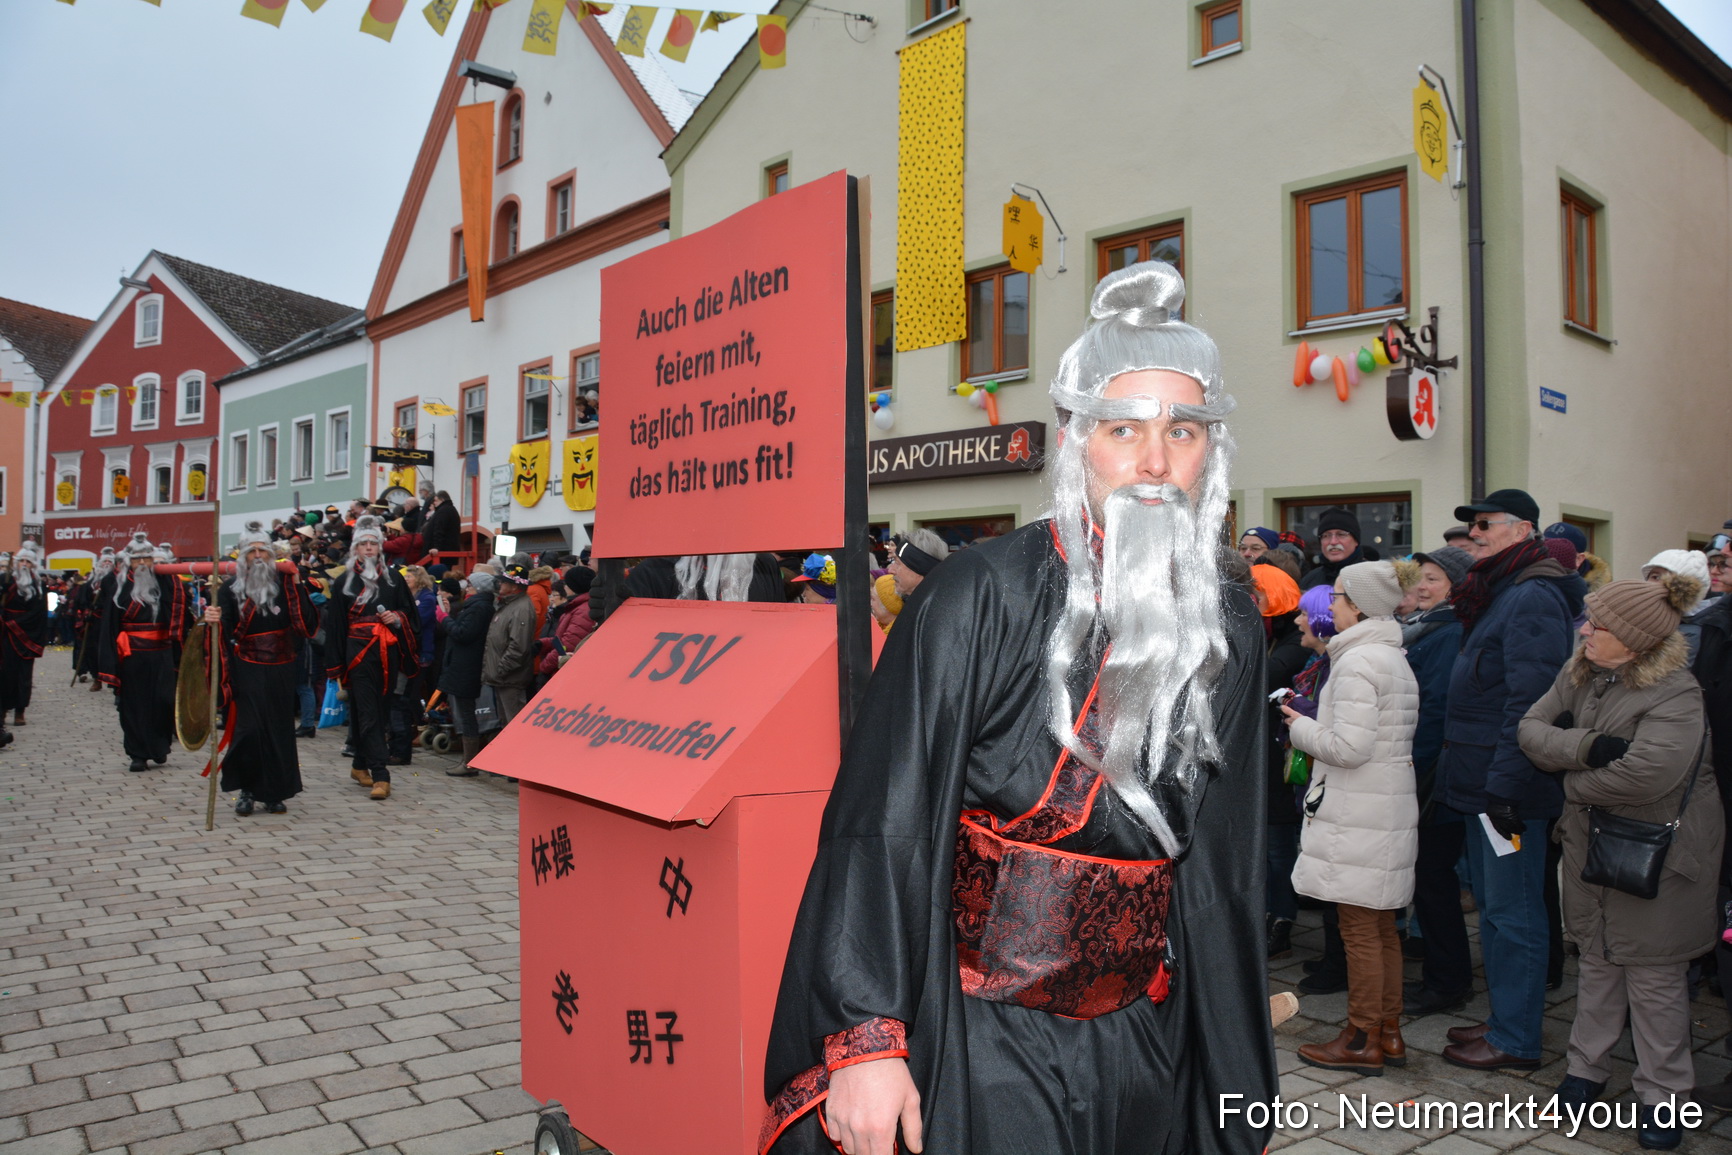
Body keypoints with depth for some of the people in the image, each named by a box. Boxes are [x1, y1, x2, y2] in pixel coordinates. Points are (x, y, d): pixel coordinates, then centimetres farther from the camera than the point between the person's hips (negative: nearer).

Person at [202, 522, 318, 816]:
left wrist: (297, 587, -12)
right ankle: (246, 790, 8)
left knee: (280, 729, 6)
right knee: (250, 729, -10)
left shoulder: (285, 584, 3)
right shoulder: (230, 589, 3)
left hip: (281, 672, 2)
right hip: (248, 672, -1)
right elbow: (225, 634, 0)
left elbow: (308, 625, -7)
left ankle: (273, 793, 18)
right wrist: (216, 623, -21)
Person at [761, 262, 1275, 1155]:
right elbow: (881, 818, -16)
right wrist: (867, 1040, -21)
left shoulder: (1229, 631, 1)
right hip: (978, 1038, -4)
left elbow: (1221, 864, 8)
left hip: (1140, 1046, 5)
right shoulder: (980, 596, -15)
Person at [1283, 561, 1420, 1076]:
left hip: (1358, 815, -10)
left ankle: (1363, 1041, 9)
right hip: (1391, 807, 10)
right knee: (1381, 927, 16)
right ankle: (1389, 1033, 25)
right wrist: (1314, 722, 13)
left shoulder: (1358, 662, -17)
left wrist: (1300, 726, -7)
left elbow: (1349, 747, -22)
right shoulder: (1395, 658, 14)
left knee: (1359, 929, 0)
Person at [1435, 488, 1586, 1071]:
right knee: (1493, 907, 17)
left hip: (1510, 785, -10)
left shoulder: (1532, 598, -16)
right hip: (1484, 782, 10)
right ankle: (1504, 1019, 28)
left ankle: (1516, 1039, 9)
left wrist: (1504, 784, -24)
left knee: (1512, 912, -1)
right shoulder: (1497, 592, 16)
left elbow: (1529, 701, -23)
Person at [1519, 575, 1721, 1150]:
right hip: (1589, 843, 6)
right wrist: (1586, 746, -23)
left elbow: (1647, 774, -35)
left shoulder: (1675, 696, -22)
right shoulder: (1580, 675, 0)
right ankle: (1587, 1068, 32)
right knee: (1597, 960, 18)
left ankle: (1662, 1093, 21)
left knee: (1654, 975, 5)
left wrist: (1574, 780, -17)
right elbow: (1531, 728, -3)